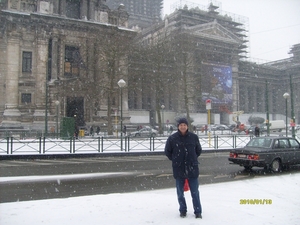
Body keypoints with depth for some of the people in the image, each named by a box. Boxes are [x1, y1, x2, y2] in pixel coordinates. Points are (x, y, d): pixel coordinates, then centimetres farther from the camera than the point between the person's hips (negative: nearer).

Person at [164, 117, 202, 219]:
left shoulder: (193, 137, -2)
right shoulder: (172, 138, -5)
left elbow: (199, 150, 13)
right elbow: (167, 152, 8)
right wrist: (175, 160, 8)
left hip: (192, 168, 0)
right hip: (178, 169, 0)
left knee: (195, 192, 4)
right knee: (180, 192, 10)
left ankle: (198, 211, 15)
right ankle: (182, 210, 25)